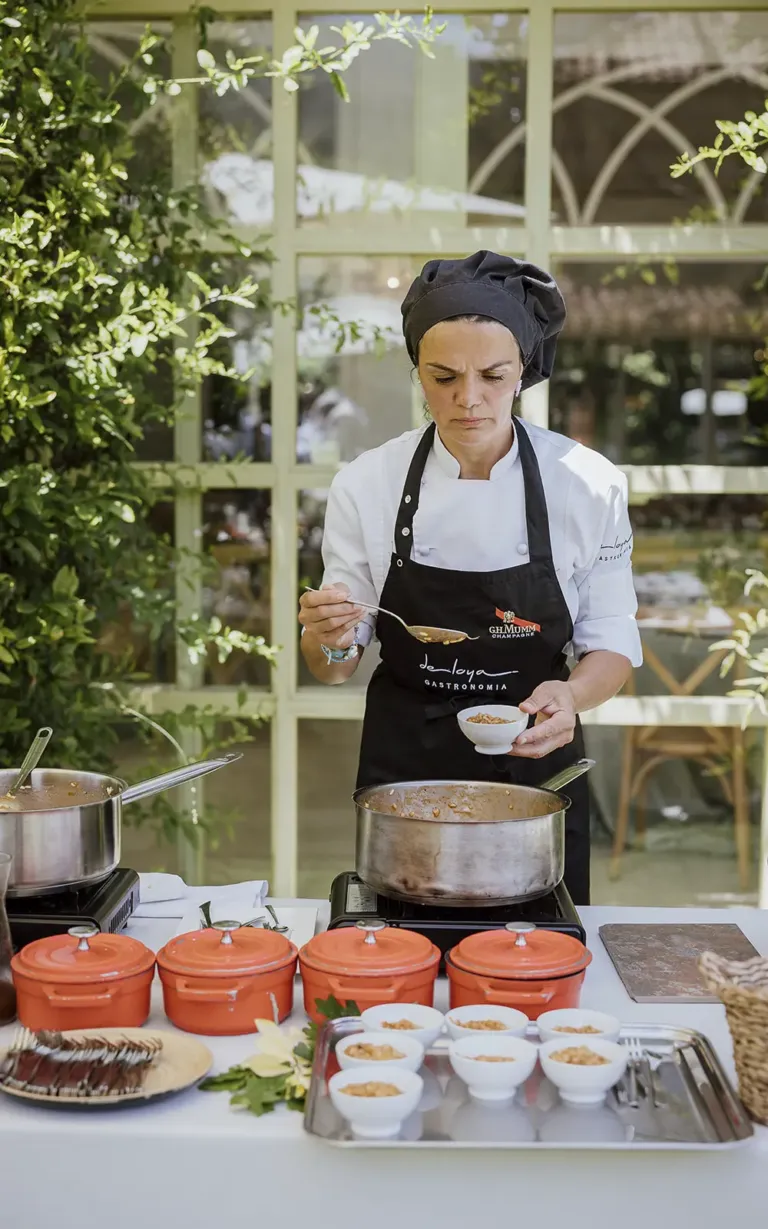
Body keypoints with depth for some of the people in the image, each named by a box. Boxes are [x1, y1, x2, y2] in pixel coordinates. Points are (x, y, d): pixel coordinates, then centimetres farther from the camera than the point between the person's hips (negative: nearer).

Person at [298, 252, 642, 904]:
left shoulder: (589, 485, -11)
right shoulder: (366, 484, -9)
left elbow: (611, 645, -3)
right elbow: (337, 665, -2)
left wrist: (571, 696, -24)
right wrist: (328, 638, -24)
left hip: (536, 765, 0)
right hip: (403, 767, 1)